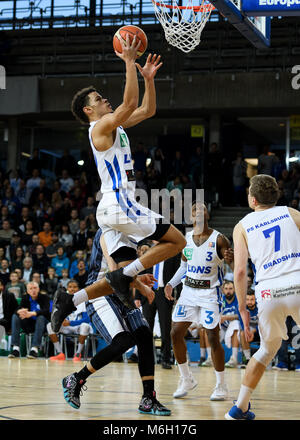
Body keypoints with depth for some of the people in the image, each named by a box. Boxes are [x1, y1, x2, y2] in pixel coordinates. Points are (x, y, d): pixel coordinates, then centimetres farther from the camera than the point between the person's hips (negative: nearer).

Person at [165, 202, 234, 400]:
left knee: (213, 338, -7)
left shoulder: (218, 239, -9)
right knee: (176, 333, -2)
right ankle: (187, 380, 14)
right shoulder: (186, 238, 6)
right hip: (189, 290, 5)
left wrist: (231, 258, -35)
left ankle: (222, 387, 5)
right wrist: (171, 283, 8)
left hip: (209, 292, -5)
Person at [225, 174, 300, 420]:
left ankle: (240, 408, 25)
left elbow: (240, 271, 4)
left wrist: (243, 309, 10)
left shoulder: (243, 226, 12)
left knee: (268, 349, 23)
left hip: (268, 292, 2)